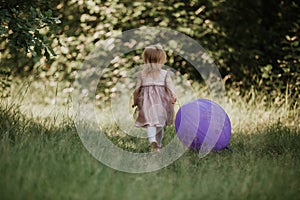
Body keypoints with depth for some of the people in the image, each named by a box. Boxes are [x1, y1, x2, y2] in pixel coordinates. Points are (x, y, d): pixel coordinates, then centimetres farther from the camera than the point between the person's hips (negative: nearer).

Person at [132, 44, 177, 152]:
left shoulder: (142, 74, 4)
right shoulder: (165, 73, 2)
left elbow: (137, 89, 3)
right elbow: (169, 85, -11)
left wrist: (135, 102, 13)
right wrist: (174, 96, -17)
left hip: (147, 101, -1)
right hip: (161, 102, 1)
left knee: (150, 122, -9)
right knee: (160, 123, 14)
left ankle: (152, 140, -32)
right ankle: (158, 144, 24)